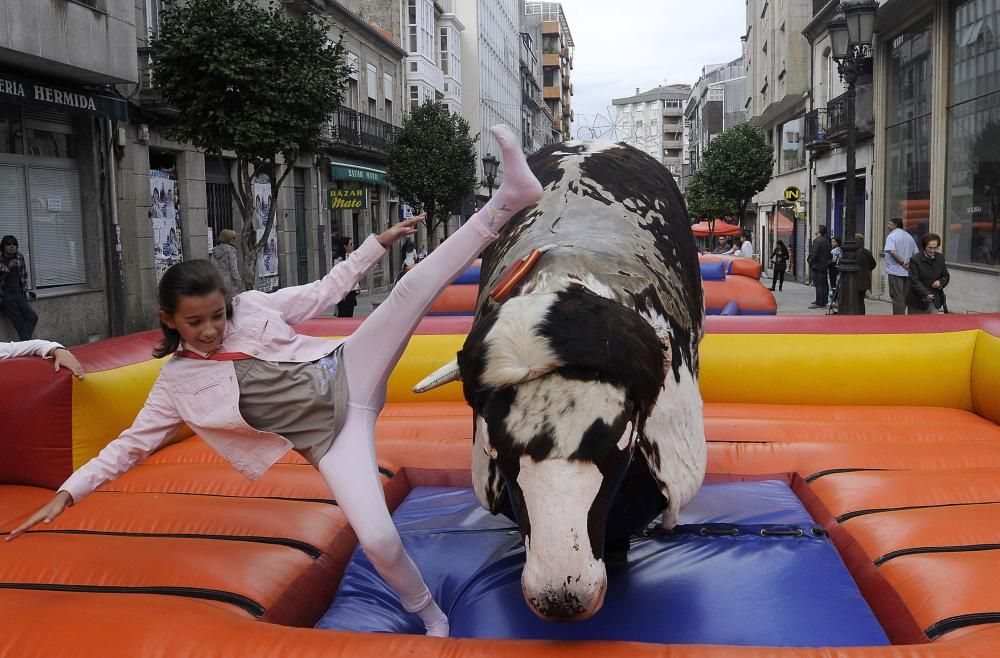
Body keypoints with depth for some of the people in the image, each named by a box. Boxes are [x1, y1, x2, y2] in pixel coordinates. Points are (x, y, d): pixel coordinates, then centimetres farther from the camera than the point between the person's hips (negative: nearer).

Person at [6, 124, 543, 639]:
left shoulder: (252, 306, 5)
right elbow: (133, 443, 11)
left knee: (413, 289, -20)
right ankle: (429, 615, 7)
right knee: (377, 538, -21)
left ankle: (509, 197, -21)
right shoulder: (177, 383, 4)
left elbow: (324, 291, 11)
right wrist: (67, 493, 7)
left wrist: (378, 242, 8)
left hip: (347, 371, 2)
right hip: (331, 434, -1)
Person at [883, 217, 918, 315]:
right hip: (907, 272, 7)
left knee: (897, 297, -5)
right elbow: (916, 253, 13)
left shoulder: (891, 236, -9)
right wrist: (908, 262, 4)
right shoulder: (909, 236, 15)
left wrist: (902, 262, -16)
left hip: (895, 271, -7)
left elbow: (893, 252, -24)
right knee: (904, 297, 13)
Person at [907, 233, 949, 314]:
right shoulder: (915, 260, -11)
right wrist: (926, 294, -30)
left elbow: (946, 276, 15)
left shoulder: (940, 258, 6)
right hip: (917, 302, -3)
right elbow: (915, 281, -17)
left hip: (935, 301, 3)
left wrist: (940, 282, -10)